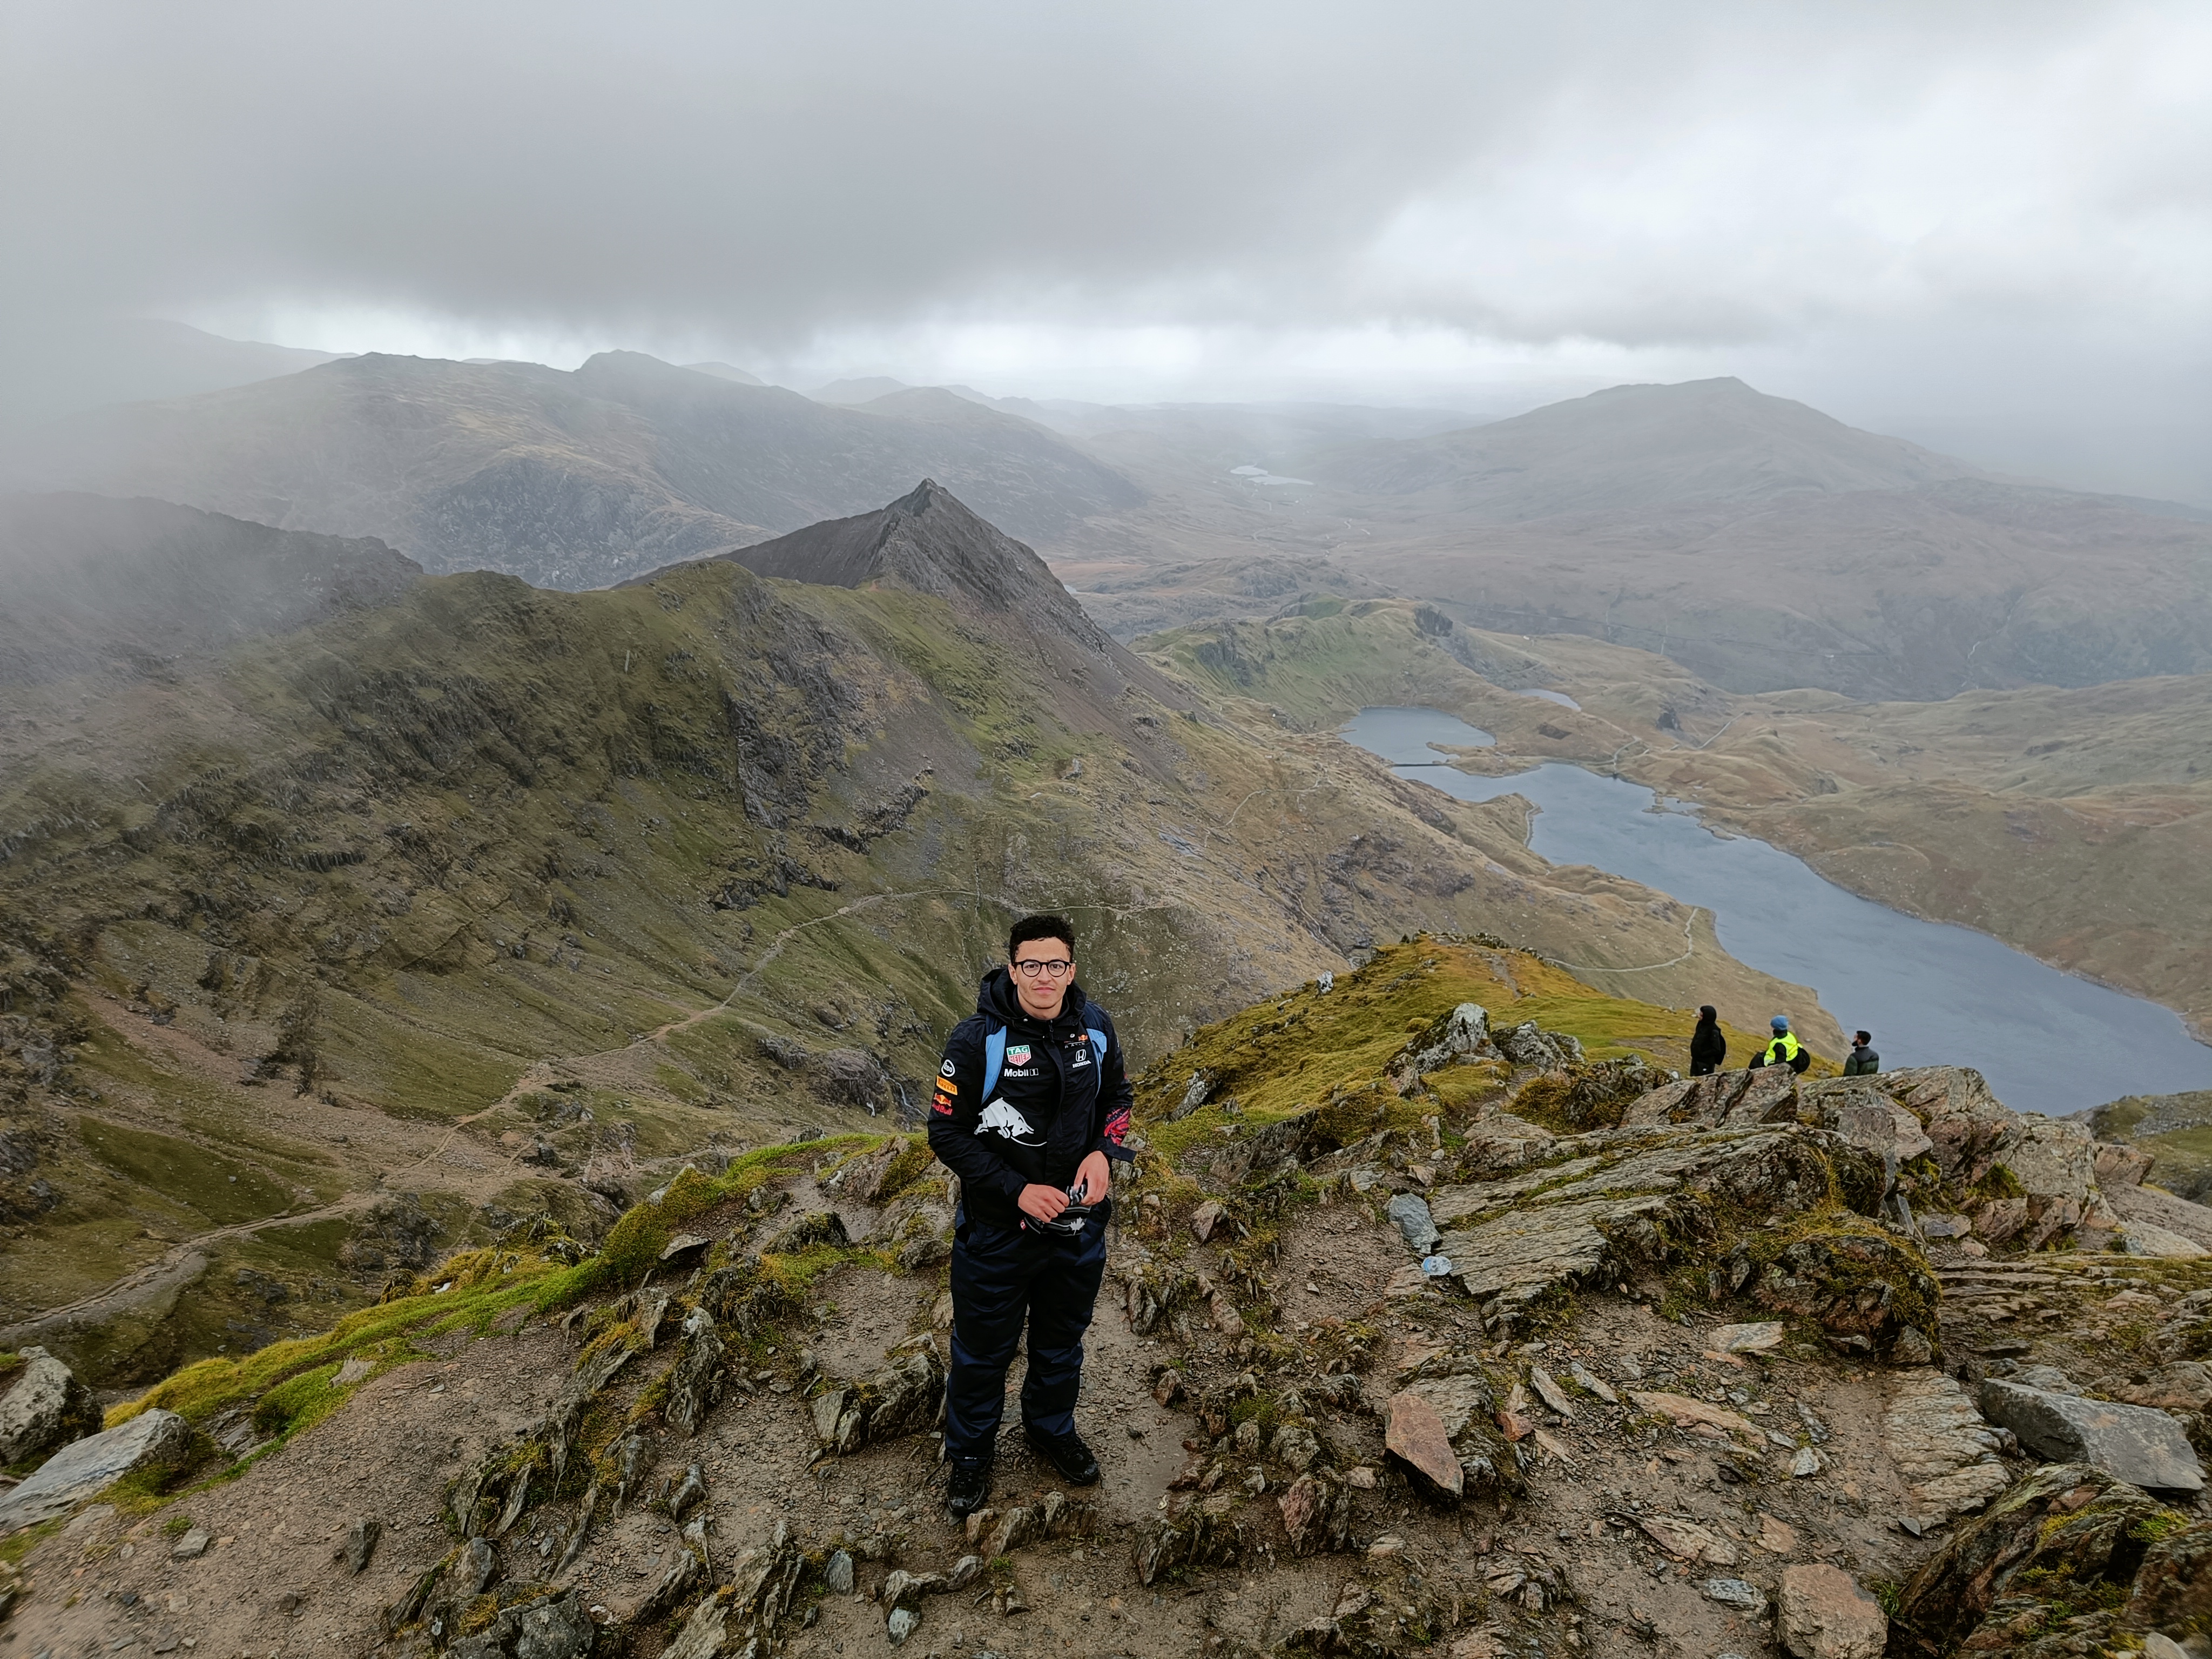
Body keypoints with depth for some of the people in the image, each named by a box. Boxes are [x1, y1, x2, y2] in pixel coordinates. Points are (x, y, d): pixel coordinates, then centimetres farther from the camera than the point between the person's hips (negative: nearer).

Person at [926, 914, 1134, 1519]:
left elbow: (1117, 1098, 8)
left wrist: (1101, 1152, -12)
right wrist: (1019, 1190, -22)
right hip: (999, 1226, -4)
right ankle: (970, 1452, 41)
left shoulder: (1095, 1027, -8)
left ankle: (1052, 1428, 52)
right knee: (984, 1346, 15)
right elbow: (947, 1133, -16)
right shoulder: (977, 1039, -22)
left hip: (1079, 1221, 4)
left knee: (1062, 1338, 25)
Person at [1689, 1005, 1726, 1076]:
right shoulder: (1701, 1024, -2)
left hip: (1706, 1063, -8)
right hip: (1696, 1059, 8)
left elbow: (1716, 1050, -21)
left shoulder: (1713, 1031, -24)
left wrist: (1702, 1054, -20)